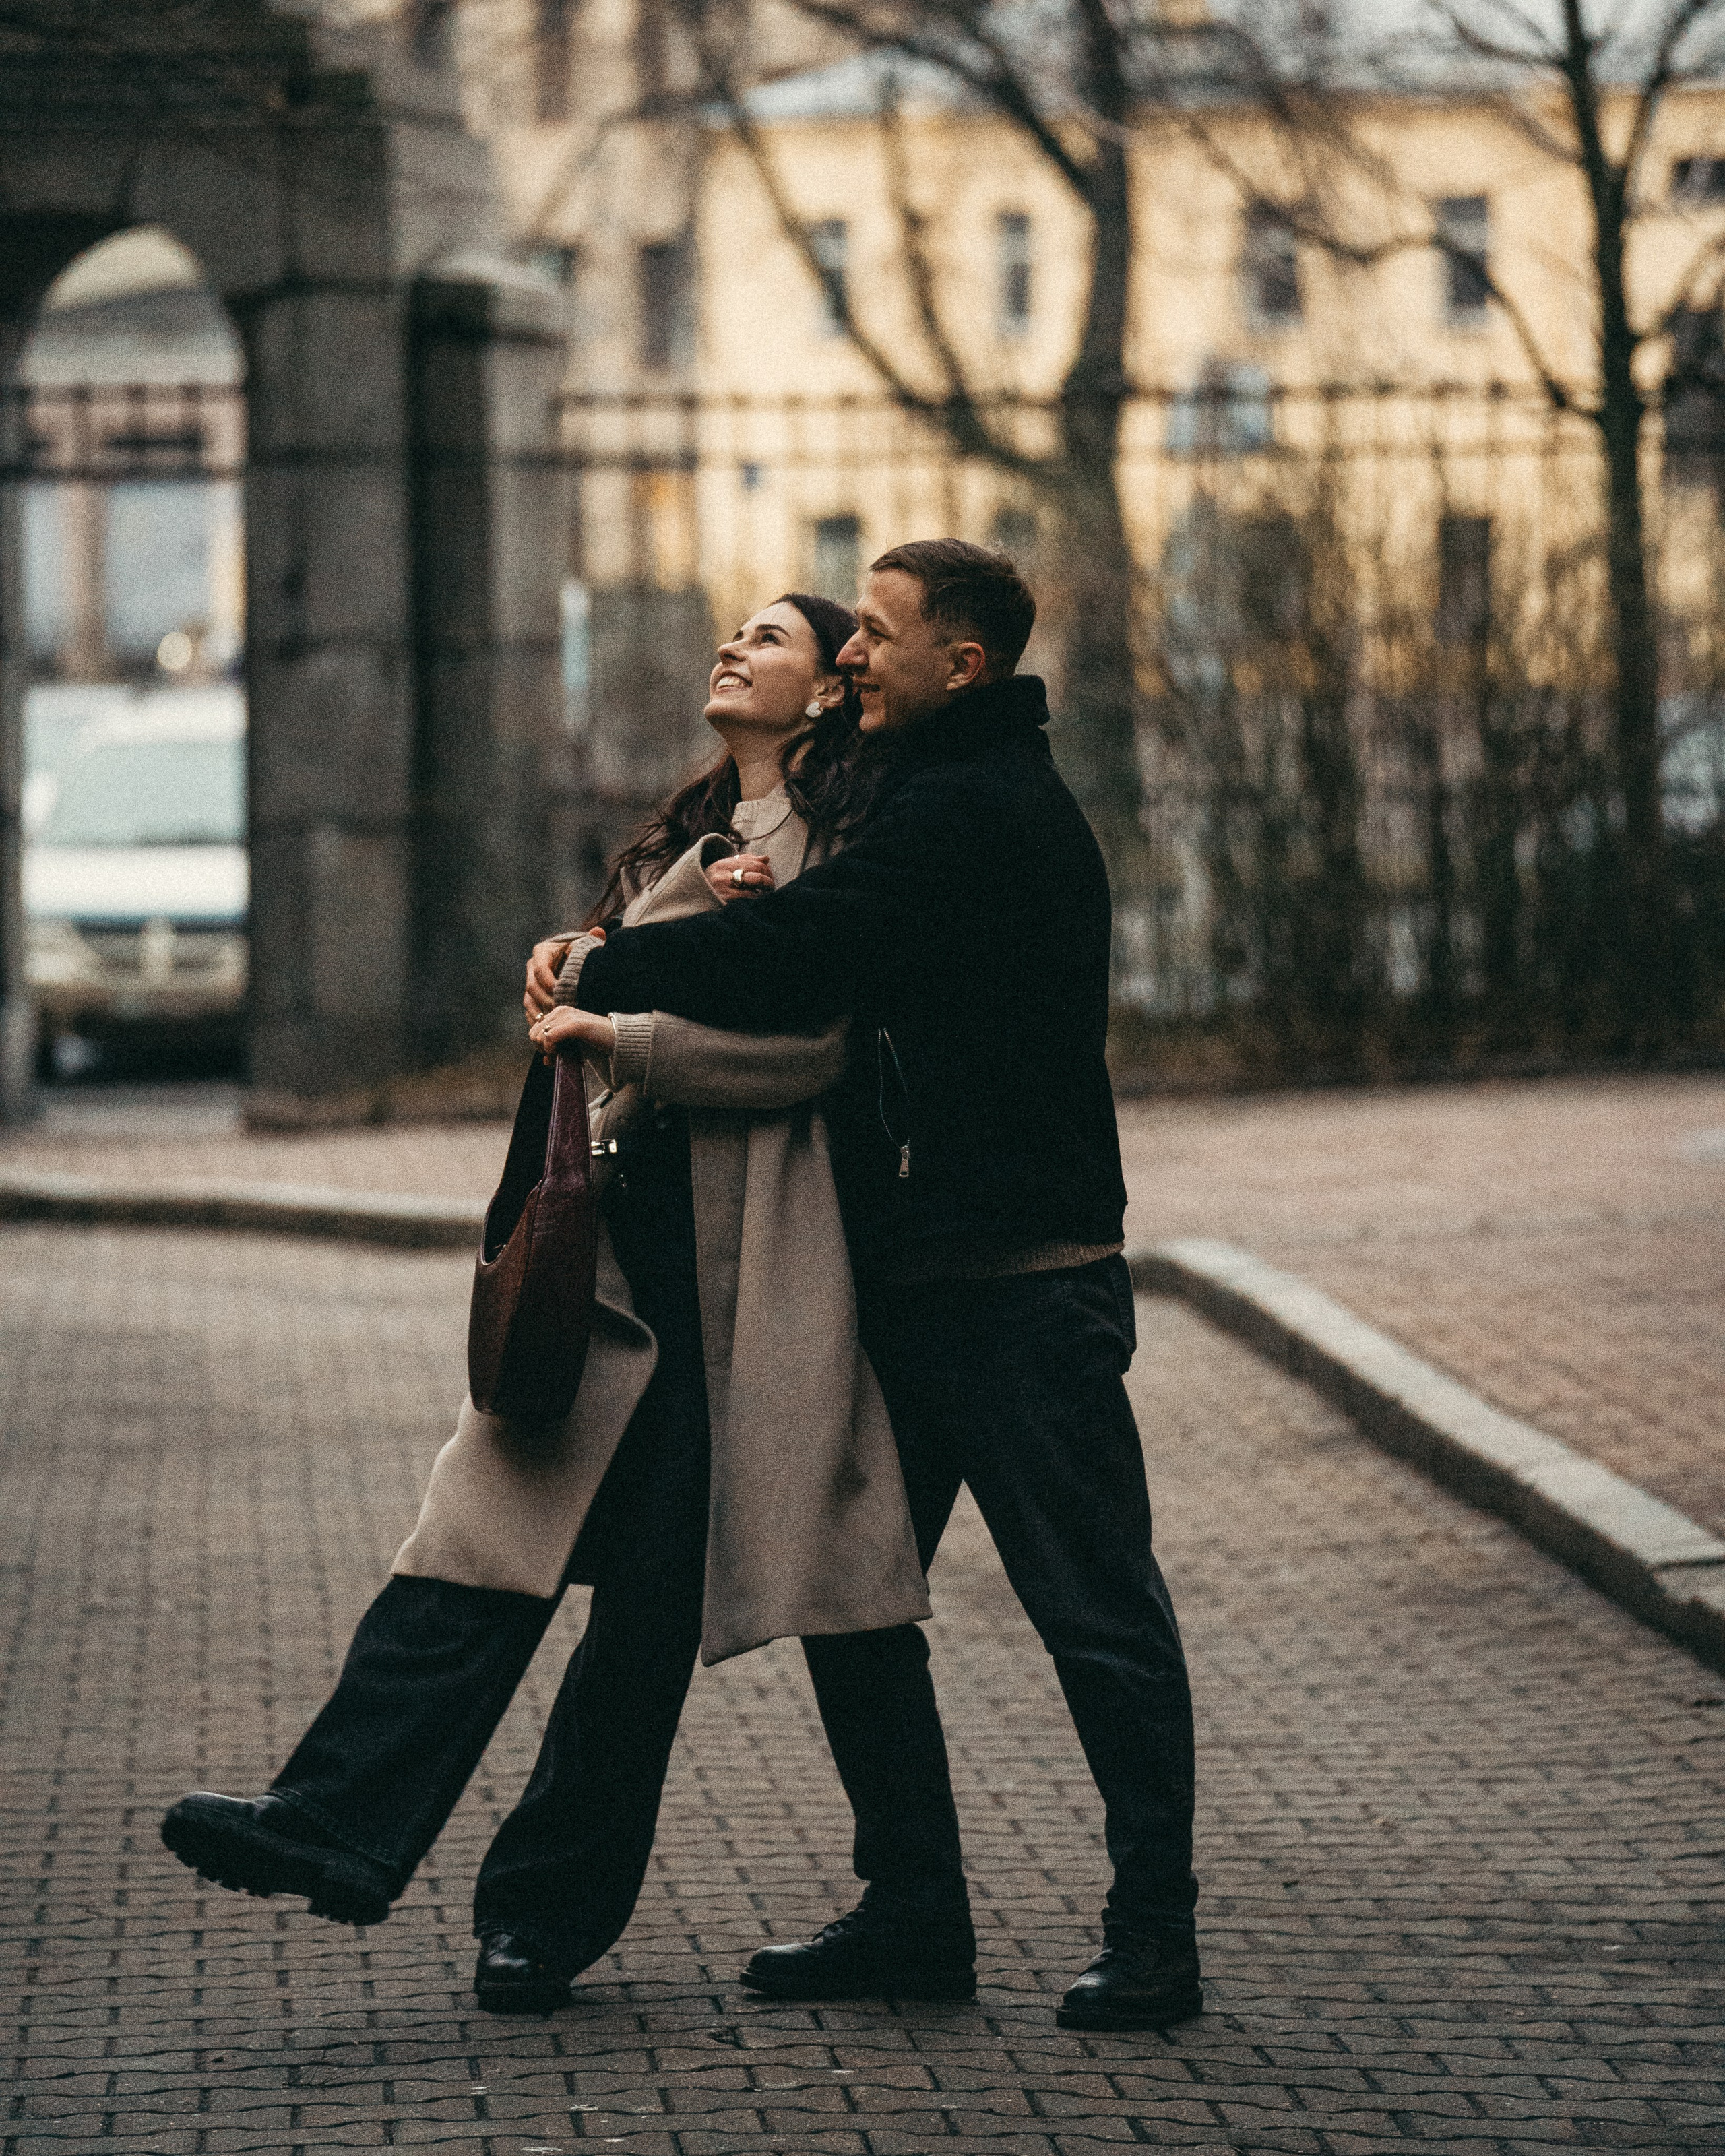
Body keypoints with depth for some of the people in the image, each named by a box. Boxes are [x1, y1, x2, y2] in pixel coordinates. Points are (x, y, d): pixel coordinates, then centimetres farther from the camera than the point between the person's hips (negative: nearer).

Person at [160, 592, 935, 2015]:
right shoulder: (689, 841, 25)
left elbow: (808, 1042, -12)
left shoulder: (849, 842, 0)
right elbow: (585, 991, 18)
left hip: (743, 1255, -6)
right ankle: (338, 1828, -20)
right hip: (629, 1216, 6)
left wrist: (619, 1035, -6)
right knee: (491, 1530, -9)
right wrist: (694, 929, 0)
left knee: (654, 1588, -3)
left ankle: (548, 1909, 5)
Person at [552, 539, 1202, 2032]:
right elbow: (847, 967, 19)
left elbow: (796, 961, -22)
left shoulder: (980, 814, -15)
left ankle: (1155, 1944, 3)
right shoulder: (957, 796, 18)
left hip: (1023, 1291, -10)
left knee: (1098, 1615, -3)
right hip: (910, 1280, 10)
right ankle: (912, 1911, 20)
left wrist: (601, 972, -9)